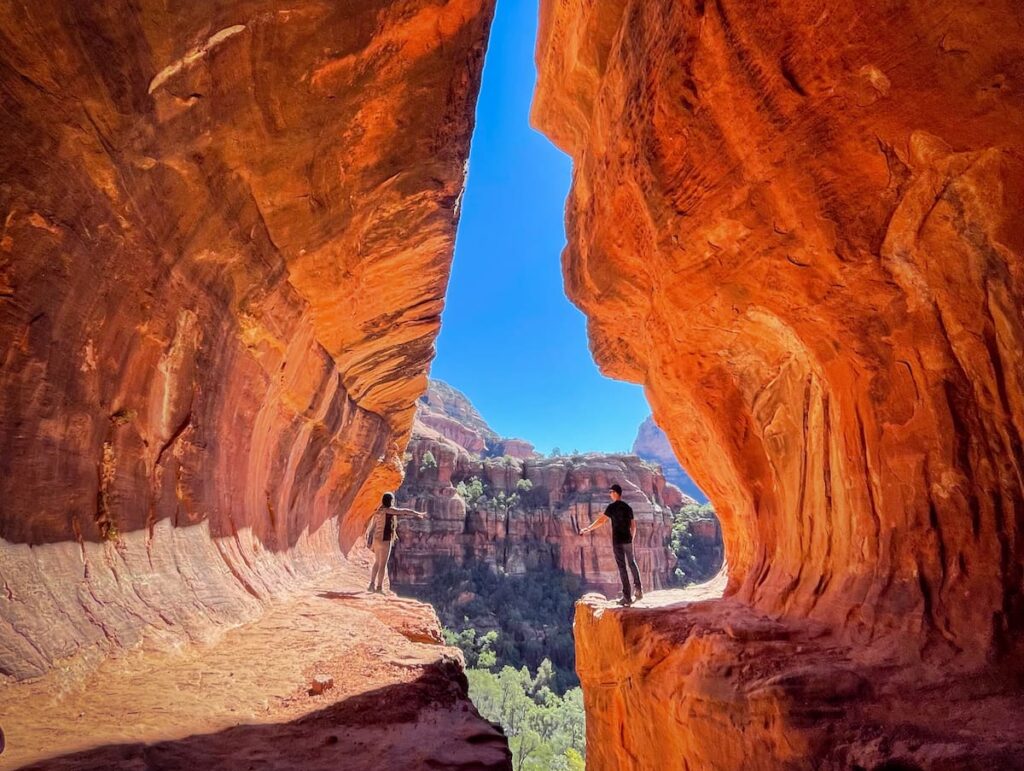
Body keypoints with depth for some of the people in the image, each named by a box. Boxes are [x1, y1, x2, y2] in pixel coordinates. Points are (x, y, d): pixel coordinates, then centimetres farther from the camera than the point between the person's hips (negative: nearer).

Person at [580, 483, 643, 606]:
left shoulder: (612, 506, -9)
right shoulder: (628, 507, 10)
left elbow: (601, 520, -16)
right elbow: (633, 526, 14)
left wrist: (587, 529, -10)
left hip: (618, 541, -5)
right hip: (628, 540, 6)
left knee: (622, 567, -2)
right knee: (632, 563, 20)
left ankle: (627, 597, -1)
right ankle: (639, 590, 22)